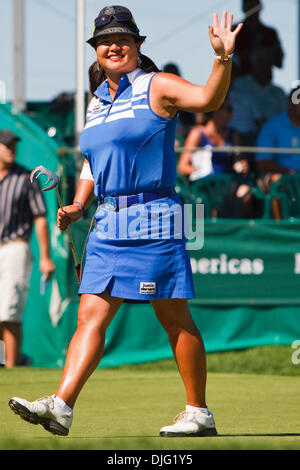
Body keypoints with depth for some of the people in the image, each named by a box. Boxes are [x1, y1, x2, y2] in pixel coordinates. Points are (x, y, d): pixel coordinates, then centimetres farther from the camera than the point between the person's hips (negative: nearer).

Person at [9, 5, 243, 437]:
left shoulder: (157, 87, -4)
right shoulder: (97, 103, 17)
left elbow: (207, 98, -21)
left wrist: (223, 59, -38)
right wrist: (78, 207, 11)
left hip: (152, 221, -6)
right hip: (109, 223, 6)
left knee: (176, 320, 0)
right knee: (90, 316, -2)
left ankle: (199, 413, 8)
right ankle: (60, 407, -10)